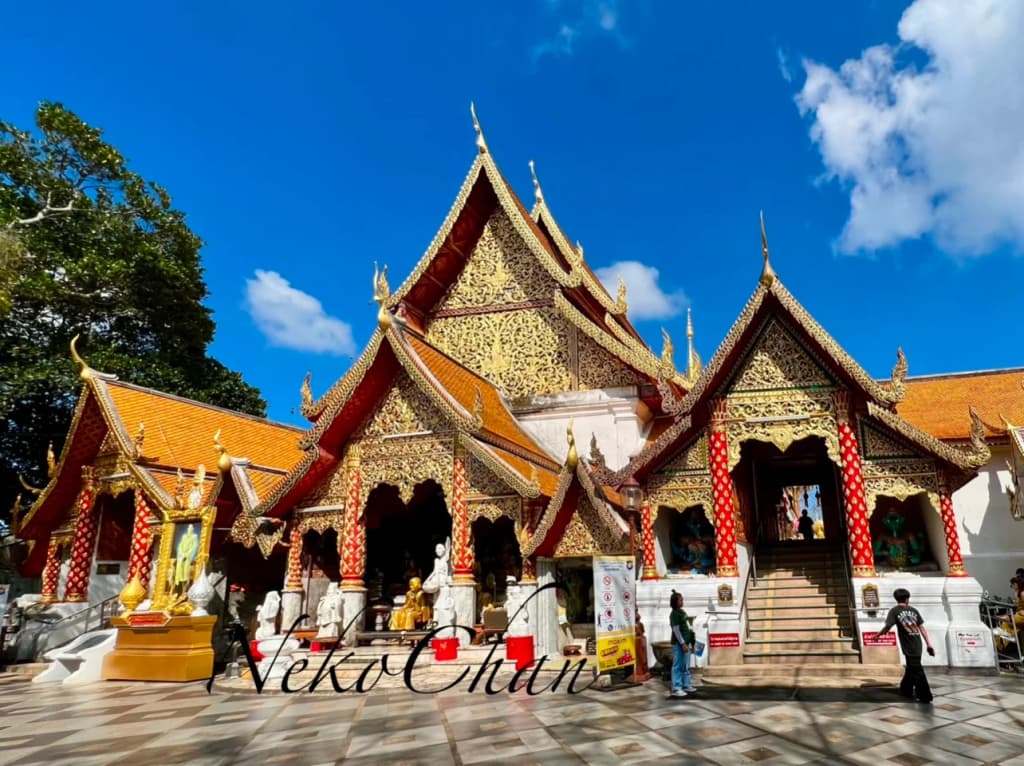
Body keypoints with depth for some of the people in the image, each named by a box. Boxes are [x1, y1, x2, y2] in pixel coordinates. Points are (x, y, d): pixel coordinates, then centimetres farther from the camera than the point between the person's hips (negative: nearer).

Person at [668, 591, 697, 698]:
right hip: (678, 644, -9)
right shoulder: (674, 614, -15)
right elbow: (676, 630, -18)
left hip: (685, 642, 9)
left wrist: (688, 642, 18)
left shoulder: (682, 612, 13)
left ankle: (686, 685, 28)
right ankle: (676, 689, -1)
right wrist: (683, 644, -19)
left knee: (686, 666, 17)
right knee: (678, 666, -4)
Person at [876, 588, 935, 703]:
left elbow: (888, 627, -11)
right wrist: (929, 644, 7)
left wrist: (878, 635, 5)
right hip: (917, 644, 6)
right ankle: (906, 690, 34)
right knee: (911, 667, 20)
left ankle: (925, 696, 1)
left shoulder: (894, 611, -3)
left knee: (917, 670, 0)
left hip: (908, 645, -6)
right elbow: (922, 628, 6)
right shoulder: (913, 610, 10)